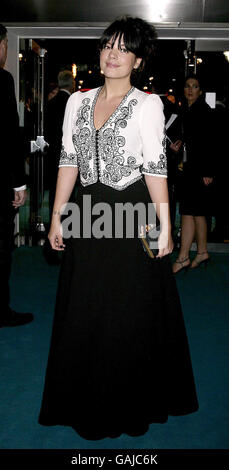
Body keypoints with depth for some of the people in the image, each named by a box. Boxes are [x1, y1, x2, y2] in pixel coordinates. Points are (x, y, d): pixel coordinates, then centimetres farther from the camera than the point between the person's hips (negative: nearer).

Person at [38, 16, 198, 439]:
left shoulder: (147, 104, -2)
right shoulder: (77, 102, 10)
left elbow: (156, 167, -8)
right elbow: (68, 161, 9)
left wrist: (165, 226, -13)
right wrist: (57, 218, 5)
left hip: (133, 214, -4)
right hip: (88, 215, 4)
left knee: (133, 313, 7)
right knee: (84, 313, 12)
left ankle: (132, 404, 26)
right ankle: (88, 403, 30)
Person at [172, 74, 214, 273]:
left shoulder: (204, 110, -8)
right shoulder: (187, 110, 16)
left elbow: (209, 142, -14)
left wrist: (207, 172, -19)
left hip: (199, 167, -9)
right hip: (191, 165, 9)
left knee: (189, 210, -10)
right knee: (197, 211, 12)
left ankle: (183, 257, -6)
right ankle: (202, 252, 20)